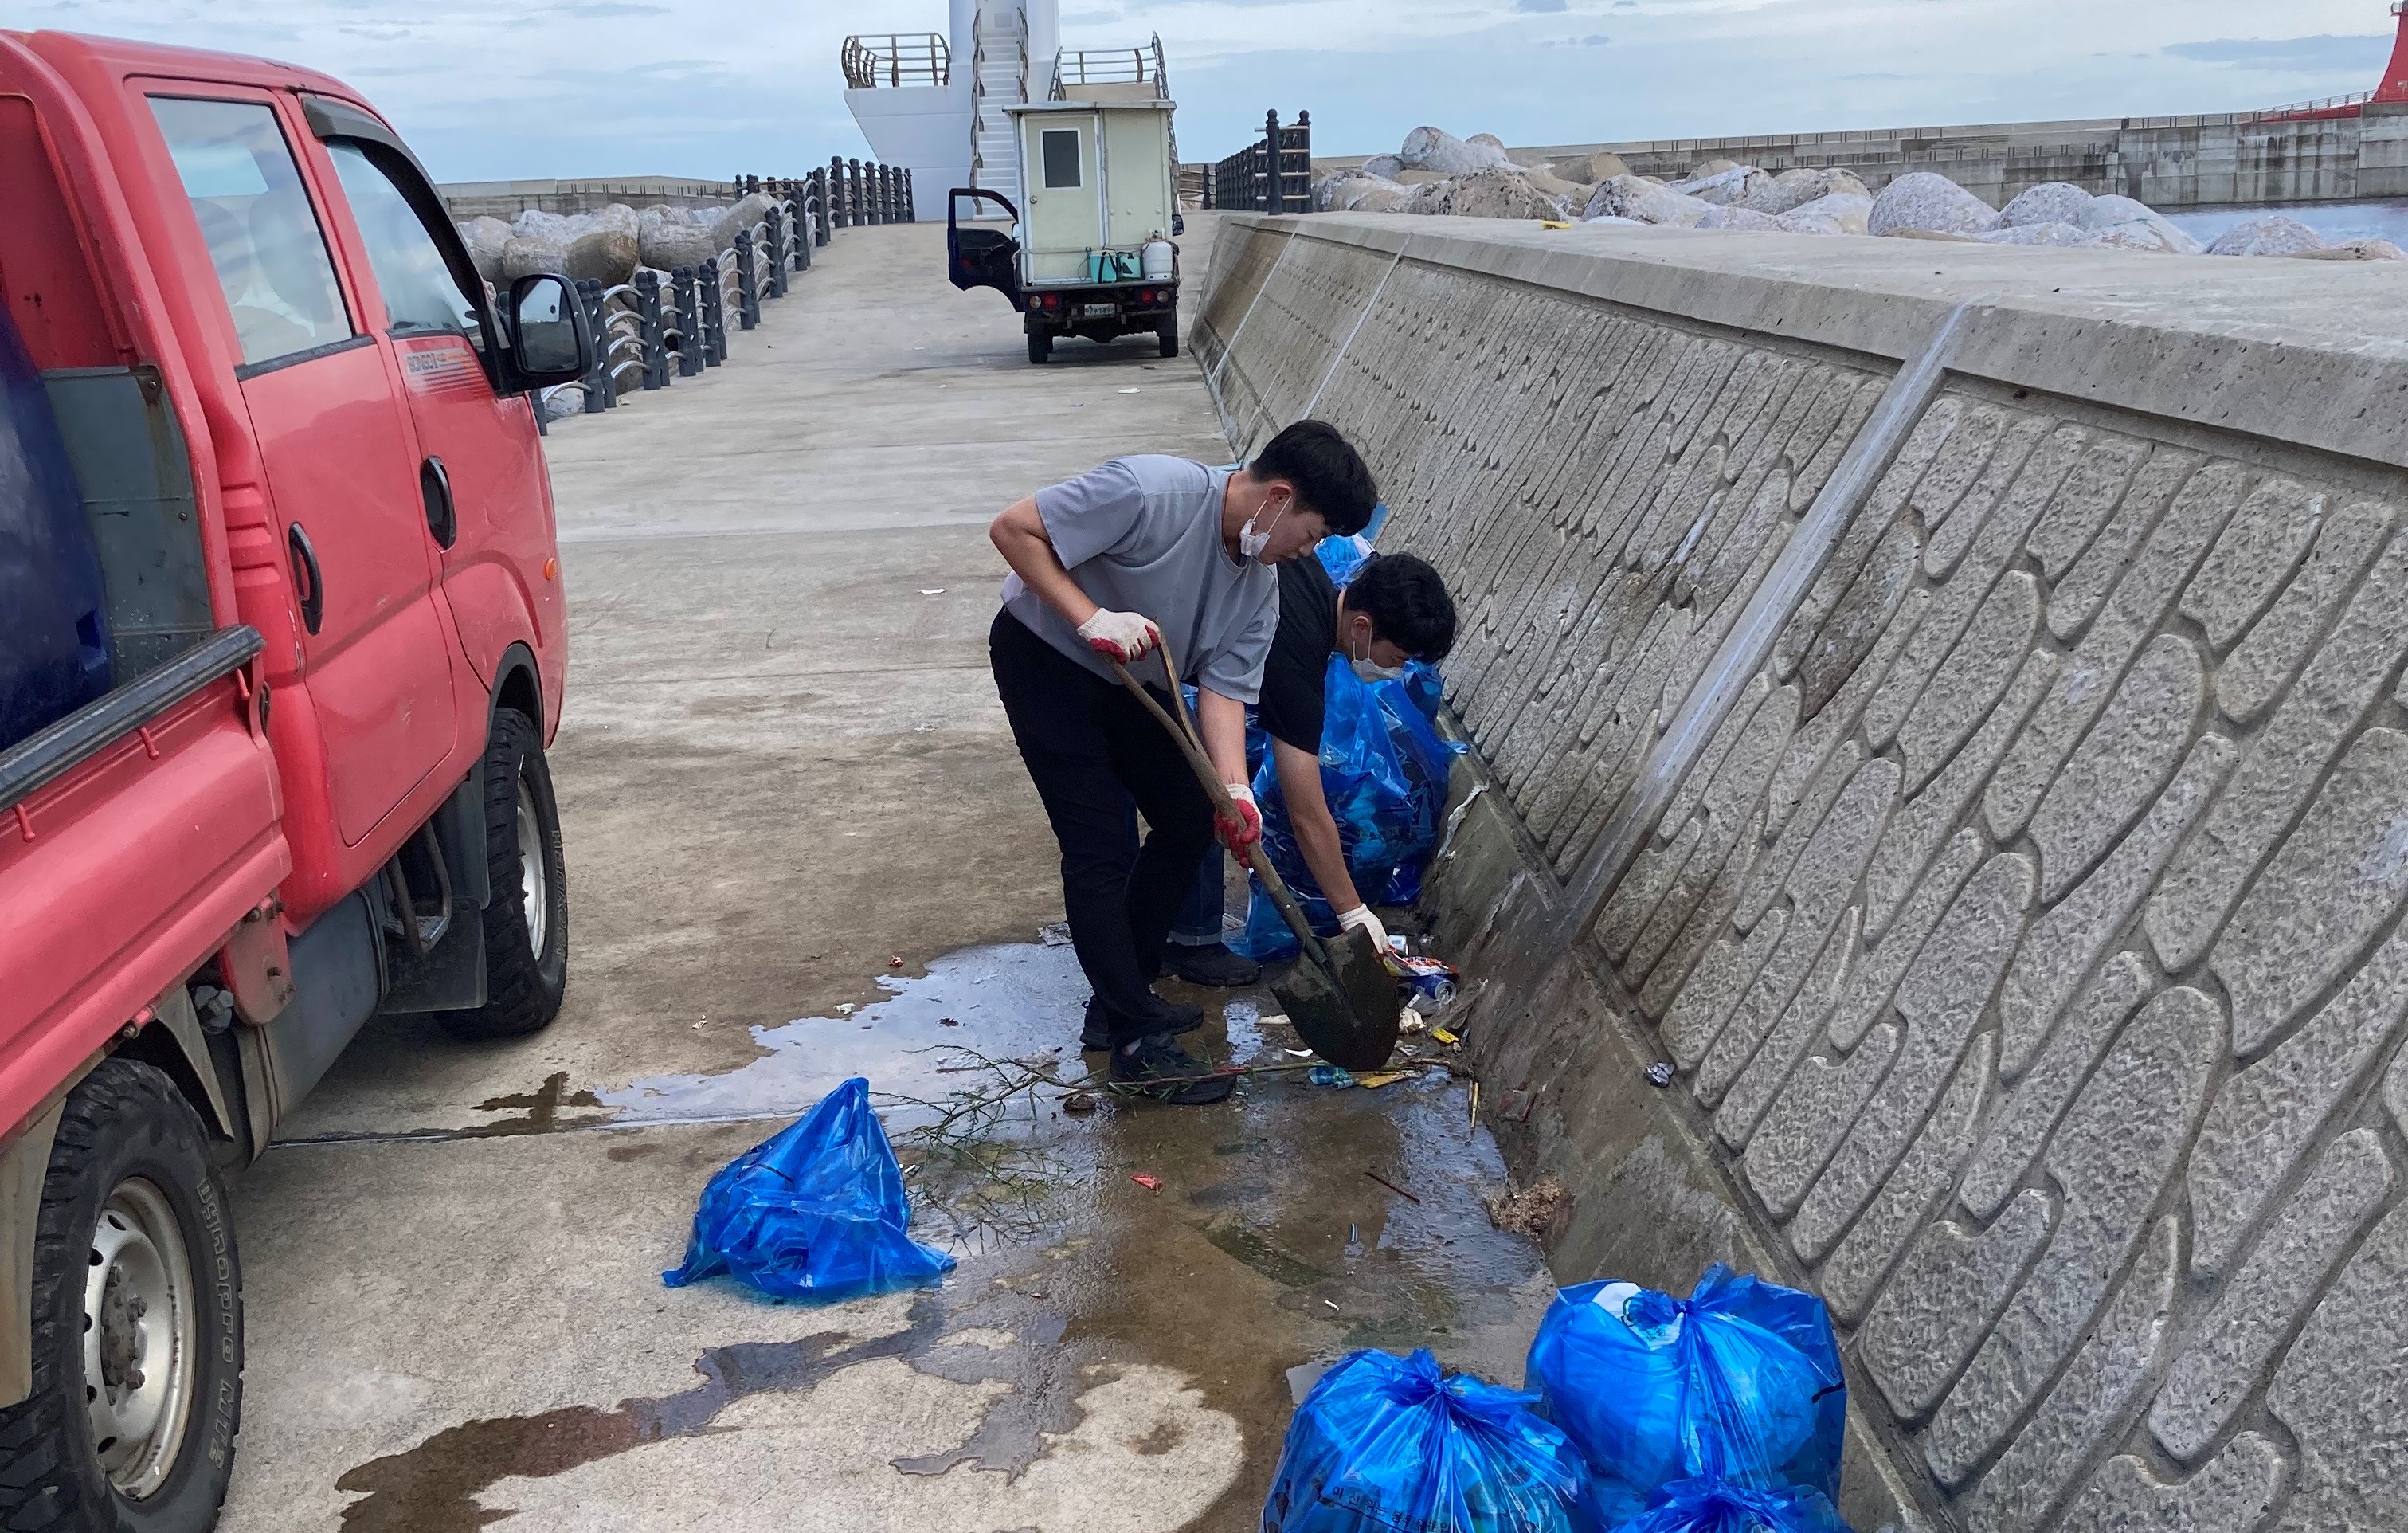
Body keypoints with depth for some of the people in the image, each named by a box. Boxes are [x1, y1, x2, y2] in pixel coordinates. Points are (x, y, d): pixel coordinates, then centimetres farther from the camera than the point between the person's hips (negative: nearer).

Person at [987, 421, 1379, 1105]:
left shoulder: (1260, 587, -8)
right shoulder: (1153, 493, -31)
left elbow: (1222, 688, -11)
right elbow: (1014, 529, -27)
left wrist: (1234, 789, -26)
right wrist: (1091, 618, -34)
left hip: (1132, 681, 8)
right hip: (1044, 658, -8)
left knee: (1190, 822, 9)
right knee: (1101, 848, -11)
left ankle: (1121, 996, 23)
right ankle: (1134, 1040, -3)